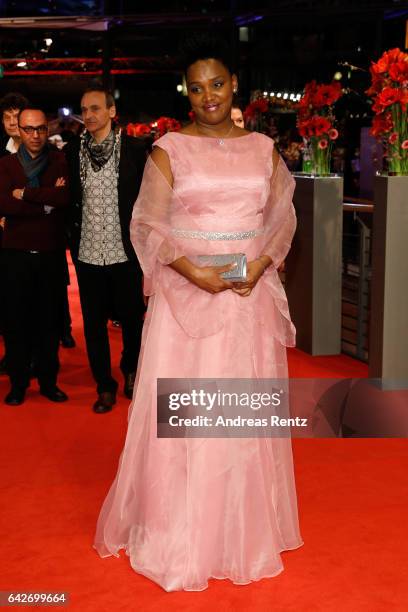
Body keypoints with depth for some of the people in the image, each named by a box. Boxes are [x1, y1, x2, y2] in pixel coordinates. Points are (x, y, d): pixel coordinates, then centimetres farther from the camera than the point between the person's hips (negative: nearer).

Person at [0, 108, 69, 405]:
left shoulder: (60, 162, 3)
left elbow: (65, 197, -16)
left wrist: (26, 194, -15)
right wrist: (46, 201, -14)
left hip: (50, 254, 0)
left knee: (49, 320, 8)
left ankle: (48, 381, 21)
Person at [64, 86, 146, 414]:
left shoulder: (134, 149, -5)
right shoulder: (71, 151, 2)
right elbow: (66, 198, 12)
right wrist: (71, 237, 7)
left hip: (125, 250, -2)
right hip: (87, 252, 2)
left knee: (132, 316, 11)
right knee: (94, 322, 9)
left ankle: (131, 371, 36)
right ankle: (105, 386, 23)